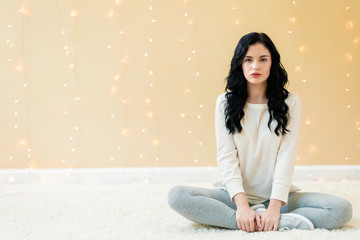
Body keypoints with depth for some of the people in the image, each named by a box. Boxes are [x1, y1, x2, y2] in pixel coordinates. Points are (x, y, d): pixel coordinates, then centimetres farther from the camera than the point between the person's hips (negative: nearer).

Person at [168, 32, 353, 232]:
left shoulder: (291, 102, 1)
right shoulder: (225, 103, 3)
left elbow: (286, 156, -6)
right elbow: (227, 158, -5)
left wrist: (274, 207, -18)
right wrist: (242, 205, -19)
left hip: (277, 195, -1)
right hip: (235, 196, 1)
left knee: (342, 209, -21)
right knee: (177, 196, -27)